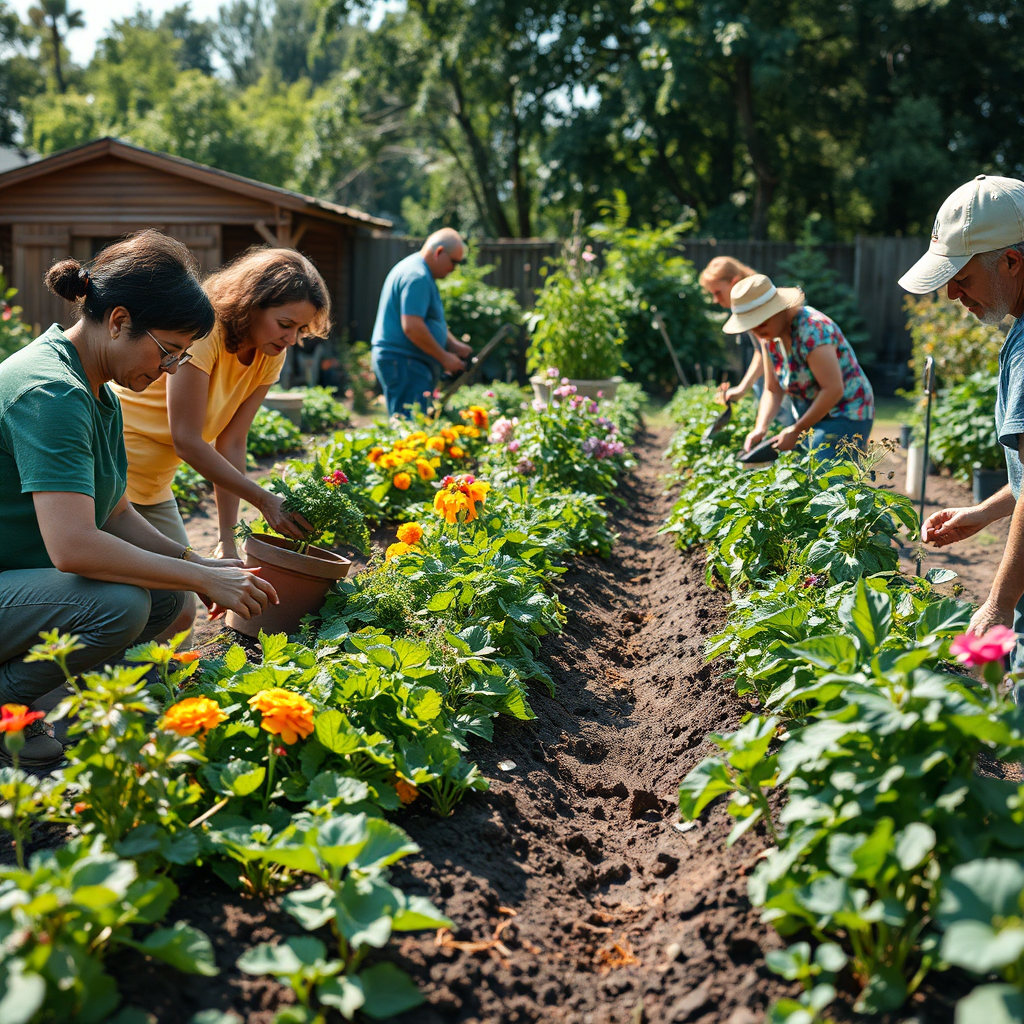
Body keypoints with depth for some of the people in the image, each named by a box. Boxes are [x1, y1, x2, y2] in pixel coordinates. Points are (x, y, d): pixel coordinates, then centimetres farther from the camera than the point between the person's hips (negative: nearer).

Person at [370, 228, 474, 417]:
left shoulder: (418, 271, 19)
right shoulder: (417, 277, -16)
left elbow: (430, 320, 27)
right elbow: (412, 327, -24)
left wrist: (454, 345, 13)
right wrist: (444, 357, -15)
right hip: (403, 363, -11)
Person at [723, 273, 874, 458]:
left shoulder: (811, 330, -24)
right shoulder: (769, 335, 2)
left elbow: (833, 390, -27)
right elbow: (772, 390, 5)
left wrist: (796, 430, -20)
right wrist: (760, 428, -13)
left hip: (845, 417, -8)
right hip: (814, 419, 8)